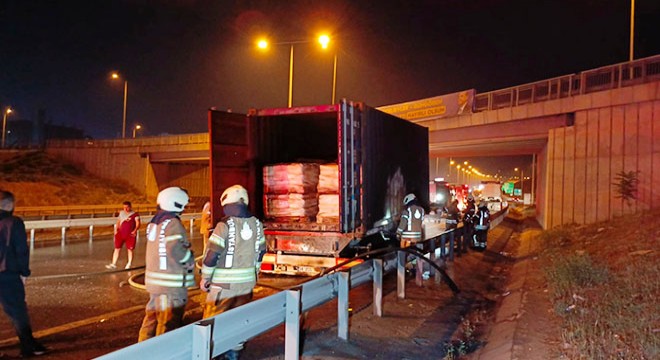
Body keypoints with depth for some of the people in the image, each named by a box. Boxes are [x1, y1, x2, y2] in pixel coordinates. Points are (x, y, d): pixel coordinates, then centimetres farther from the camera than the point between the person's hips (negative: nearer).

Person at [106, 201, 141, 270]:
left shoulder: (135, 214, -3)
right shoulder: (121, 213, 13)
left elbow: (138, 224, -10)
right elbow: (118, 222, 22)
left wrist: (135, 230, -26)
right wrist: (116, 230, 7)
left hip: (130, 235, -4)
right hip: (120, 233, 4)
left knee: (130, 249, 2)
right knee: (117, 248, 4)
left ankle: (129, 265, 14)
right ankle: (113, 264, 11)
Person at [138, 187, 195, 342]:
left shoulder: (154, 222, 10)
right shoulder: (173, 223, -16)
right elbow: (176, 249, -25)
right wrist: (190, 261, -8)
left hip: (154, 279, 8)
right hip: (171, 282, -8)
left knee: (152, 315, 20)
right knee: (169, 321, 1)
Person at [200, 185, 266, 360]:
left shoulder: (224, 225, -16)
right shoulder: (257, 224, 1)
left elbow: (212, 254, -15)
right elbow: (261, 252, 10)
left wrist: (205, 277, -3)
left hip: (224, 282, -5)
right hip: (247, 281, 6)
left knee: (213, 318, 7)